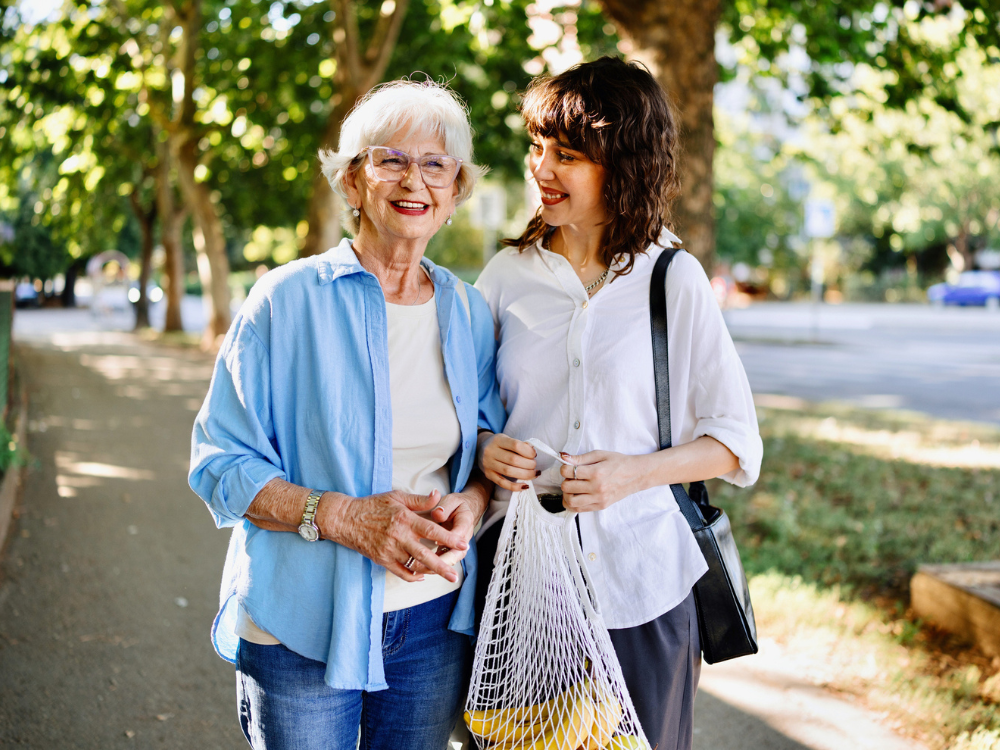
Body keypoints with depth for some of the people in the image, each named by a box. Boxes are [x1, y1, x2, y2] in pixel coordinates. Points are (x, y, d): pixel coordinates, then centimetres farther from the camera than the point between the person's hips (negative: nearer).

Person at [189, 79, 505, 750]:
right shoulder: (288, 300, -8)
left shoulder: (469, 313, 5)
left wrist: (472, 504, -9)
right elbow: (221, 463, -9)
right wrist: (344, 517, -22)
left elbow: (490, 448, 14)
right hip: (303, 627, -3)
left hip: (435, 620, 4)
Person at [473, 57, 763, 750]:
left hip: (640, 589, -1)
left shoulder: (675, 281, -3)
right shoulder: (509, 275, 4)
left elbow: (737, 441, -1)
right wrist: (485, 449, -8)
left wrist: (634, 473, -16)